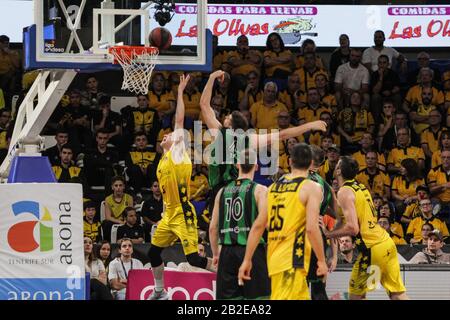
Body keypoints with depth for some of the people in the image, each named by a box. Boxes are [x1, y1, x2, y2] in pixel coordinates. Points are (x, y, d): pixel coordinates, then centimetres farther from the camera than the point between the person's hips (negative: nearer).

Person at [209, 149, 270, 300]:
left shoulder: (223, 191, 11)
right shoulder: (260, 190, -3)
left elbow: (213, 227, 11)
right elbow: (262, 222, -17)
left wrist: (215, 253, 21)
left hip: (228, 252, 4)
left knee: (228, 297, 7)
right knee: (257, 297, -1)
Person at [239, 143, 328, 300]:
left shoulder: (273, 187, 13)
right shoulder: (311, 188, -5)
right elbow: (312, 228, -15)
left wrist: (247, 260, 14)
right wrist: (321, 261, -5)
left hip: (274, 257, 7)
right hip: (292, 260, -7)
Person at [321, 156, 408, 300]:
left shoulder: (344, 192, -10)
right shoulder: (361, 187, 16)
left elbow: (352, 228, -20)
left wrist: (329, 234, -9)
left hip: (372, 248, -8)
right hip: (387, 243, 8)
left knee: (356, 293, 9)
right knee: (397, 293, 6)